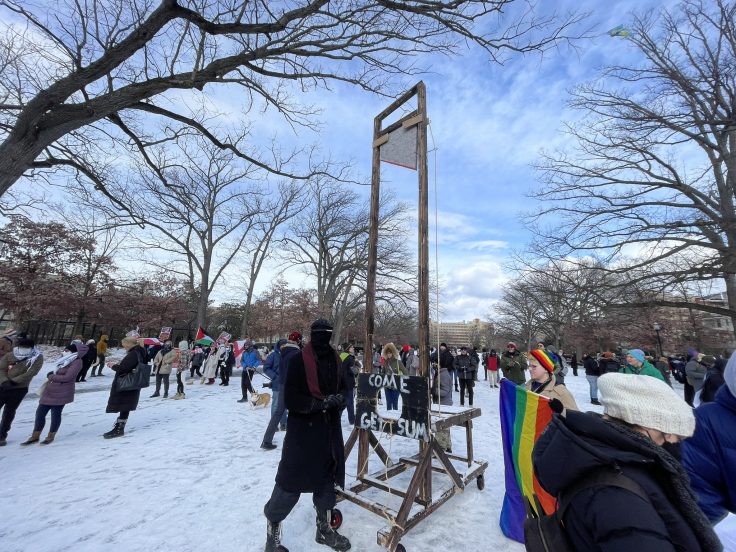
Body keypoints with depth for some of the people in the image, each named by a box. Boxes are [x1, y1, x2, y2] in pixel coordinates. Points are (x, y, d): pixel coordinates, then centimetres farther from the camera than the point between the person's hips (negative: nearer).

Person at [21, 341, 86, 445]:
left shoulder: (77, 362, -18)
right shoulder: (66, 359, 12)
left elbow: (67, 377, -22)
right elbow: (58, 373, 20)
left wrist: (51, 376, -8)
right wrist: (51, 376, -1)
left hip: (61, 393, -9)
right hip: (49, 391, 9)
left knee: (55, 414, 5)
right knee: (40, 412, 13)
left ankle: (51, 436, 22)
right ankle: (35, 436, 28)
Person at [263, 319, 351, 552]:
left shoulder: (335, 360, 2)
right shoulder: (298, 360, -15)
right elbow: (291, 400, -18)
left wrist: (339, 397, -9)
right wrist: (321, 402, -21)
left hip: (330, 430, 6)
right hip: (303, 431, -5)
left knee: (328, 479, 18)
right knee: (290, 482, 4)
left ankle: (324, 528, 39)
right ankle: (273, 533, 28)